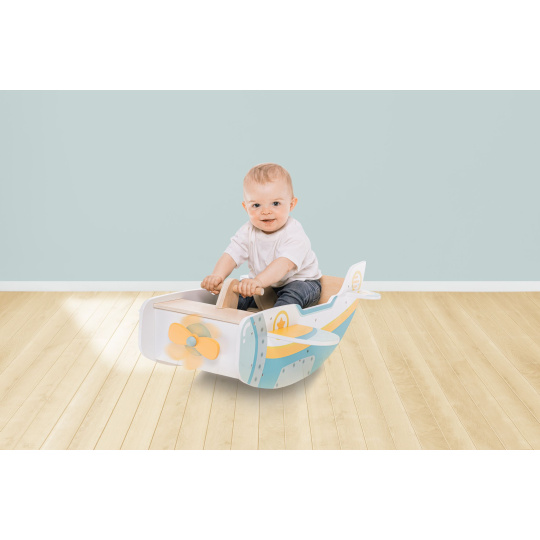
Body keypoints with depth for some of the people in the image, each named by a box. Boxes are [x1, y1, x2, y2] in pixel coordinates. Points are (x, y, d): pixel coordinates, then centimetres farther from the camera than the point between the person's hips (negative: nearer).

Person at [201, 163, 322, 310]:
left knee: (296, 291, -35)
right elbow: (231, 255, -15)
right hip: (263, 284, 5)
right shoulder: (248, 232, -8)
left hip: (300, 281, -5)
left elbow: (284, 264, -42)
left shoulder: (294, 235, -27)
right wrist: (217, 275, -38)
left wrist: (258, 281, -60)